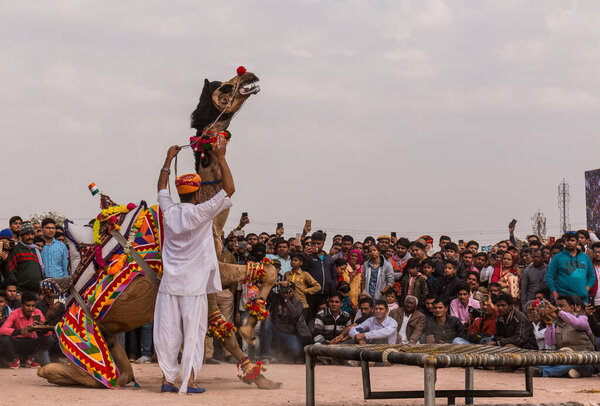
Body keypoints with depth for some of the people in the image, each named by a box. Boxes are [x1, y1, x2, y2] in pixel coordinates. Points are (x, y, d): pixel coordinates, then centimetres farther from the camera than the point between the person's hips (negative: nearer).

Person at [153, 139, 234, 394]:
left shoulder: (169, 211, 3)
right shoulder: (201, 213, -10)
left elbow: (161, 188, 24)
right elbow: (229, 189, -5)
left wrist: (169, 159, 31)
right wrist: (221, 157, 0)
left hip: (169, 284, 4)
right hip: (193, 286, -4)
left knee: (168, 332, 5)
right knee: (193, 332, -1)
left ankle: (167, 379, 7)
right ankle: (189, 381, -5)